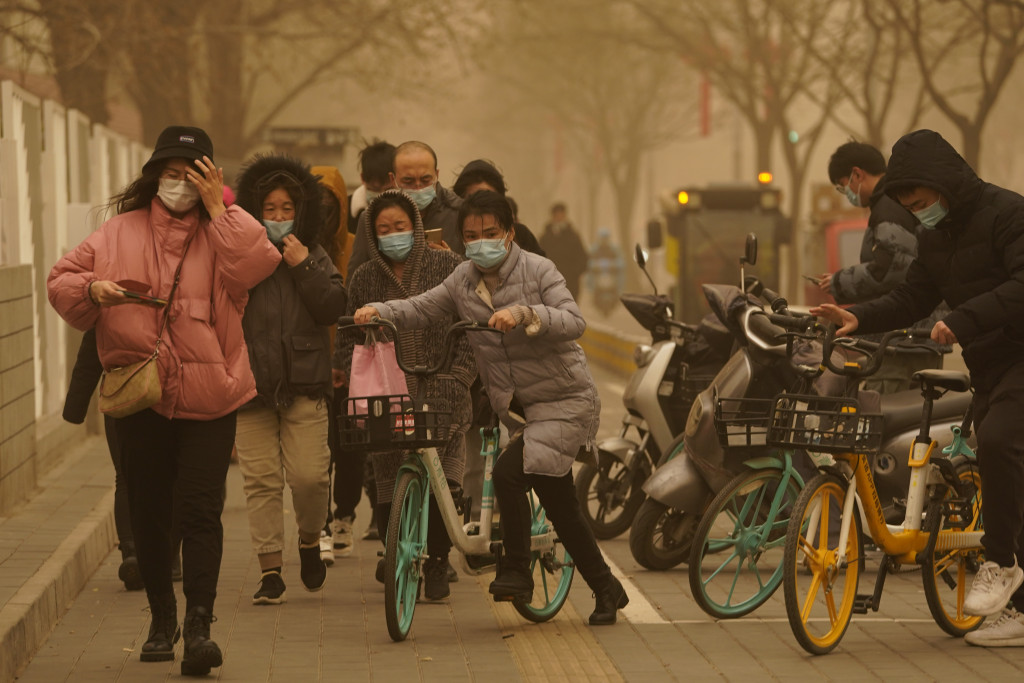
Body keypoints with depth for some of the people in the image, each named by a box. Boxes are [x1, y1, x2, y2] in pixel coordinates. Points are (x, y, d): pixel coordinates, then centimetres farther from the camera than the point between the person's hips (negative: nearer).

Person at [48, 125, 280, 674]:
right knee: (148, 511, 10)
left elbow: (256, 264, -17)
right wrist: (93, 288, -9)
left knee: (201, 510, -10)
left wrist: (217, 207, -14)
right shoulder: (120, 232, 9)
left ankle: (198, 626, -11)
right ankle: (161, 620, 25)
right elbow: (60, 279, 11)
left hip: (208, 400, -2)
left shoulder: (222, 232, 4)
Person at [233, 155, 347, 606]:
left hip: (304, 385, 1)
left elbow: (334, 309, -2)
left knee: (310, 475, -8)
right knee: (261, 480, -2)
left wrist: (304, 267, -8)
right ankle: (271, 571, 5)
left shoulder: (315, 258, 11)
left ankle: (310, 541, 21)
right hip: (252, 383, 0)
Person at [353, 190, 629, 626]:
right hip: (518, 410, 7)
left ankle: (516, 569, -9)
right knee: (561, 509, 11)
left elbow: (574, 323, -22)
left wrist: (524, 314, -36)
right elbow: (420, 309, 2)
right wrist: (377, 311, -16)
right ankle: (607, 590, 25)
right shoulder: (464, 281, 5)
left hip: (566, 401, -7)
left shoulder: (537, 270, -11)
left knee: (508, 472, -25)